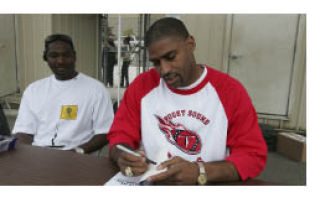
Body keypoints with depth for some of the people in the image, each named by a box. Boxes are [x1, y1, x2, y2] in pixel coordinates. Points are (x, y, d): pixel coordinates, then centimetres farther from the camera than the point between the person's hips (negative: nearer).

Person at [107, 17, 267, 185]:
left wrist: (199, 173, -24)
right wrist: (123, 158, -21)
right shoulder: (142, 86, -2)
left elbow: (254, 154, -8)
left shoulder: (231, 91, -7)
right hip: (149, 182, 2)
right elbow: (120, 136, 2)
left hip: (209, 184, -1)